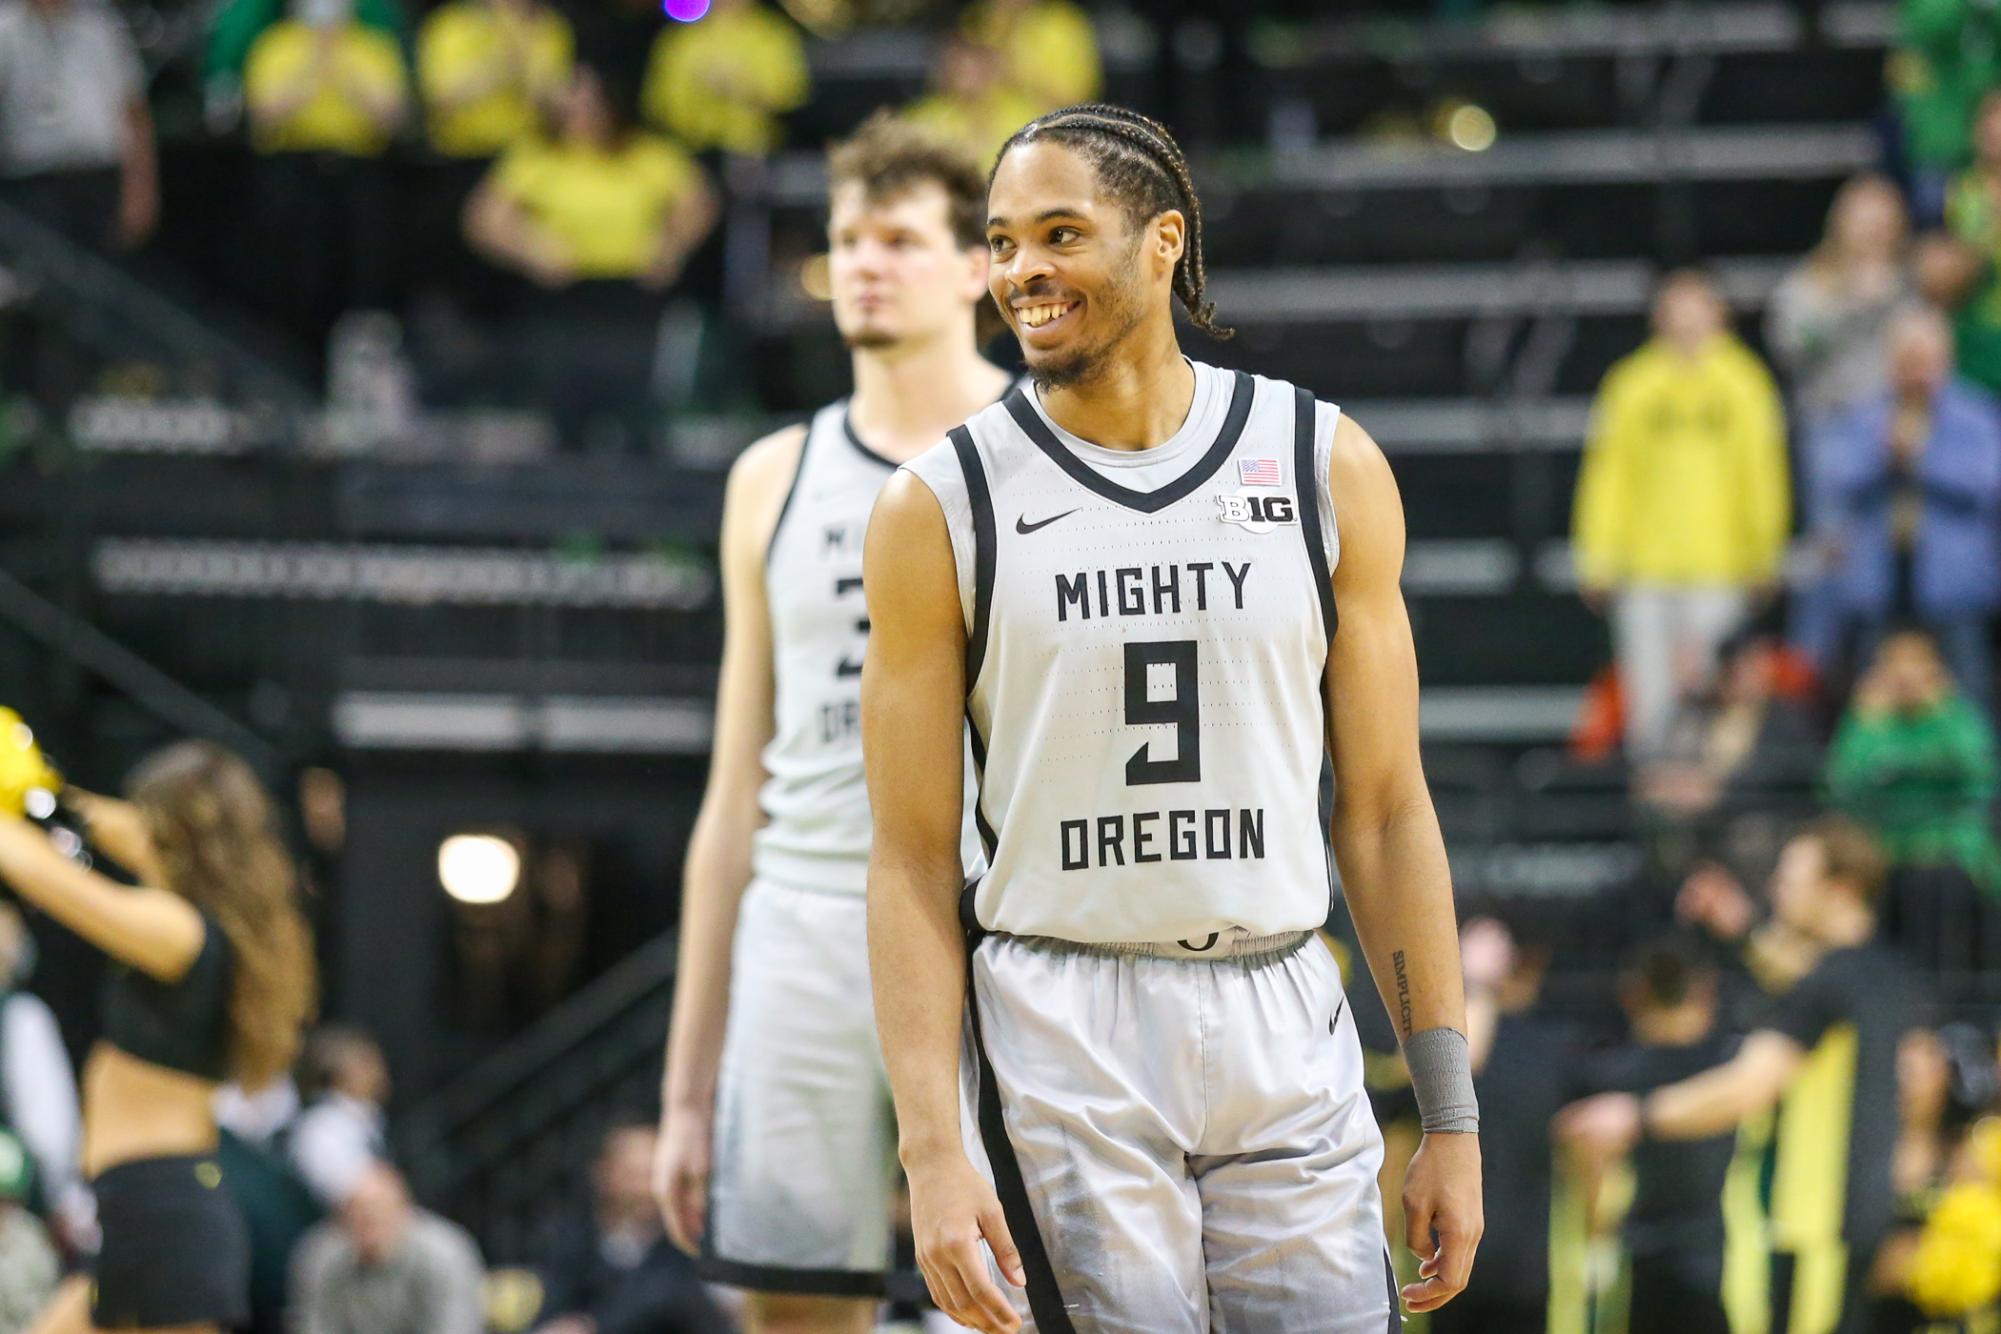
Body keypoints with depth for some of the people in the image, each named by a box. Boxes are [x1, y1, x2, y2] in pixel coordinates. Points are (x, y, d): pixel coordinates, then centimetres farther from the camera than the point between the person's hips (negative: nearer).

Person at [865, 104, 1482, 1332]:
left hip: (1286, 1032, 2)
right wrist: (934, 1148, -11)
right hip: (1062, 1041, -2)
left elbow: (1385, 809, 8)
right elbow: (913, 859, -1)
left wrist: (1452, 1117, 4)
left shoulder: (1327, 467, 5)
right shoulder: (945, 504, 0)